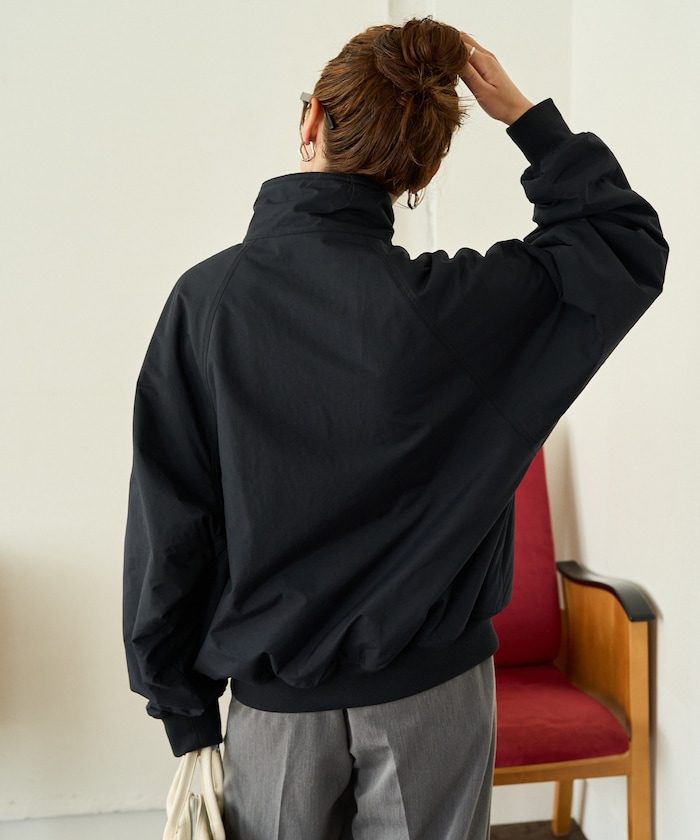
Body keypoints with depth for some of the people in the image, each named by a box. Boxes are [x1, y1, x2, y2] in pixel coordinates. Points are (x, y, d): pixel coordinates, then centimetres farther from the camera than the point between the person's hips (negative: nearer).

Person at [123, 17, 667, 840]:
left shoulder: (207, 296, -13)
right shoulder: (461, 302, -16)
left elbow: (167, 528, -10)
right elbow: (633, 245, 1)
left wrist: (183, 709, 1)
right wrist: (526, 116, 1)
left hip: (276, 696, 1)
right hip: (431, 689, 0)